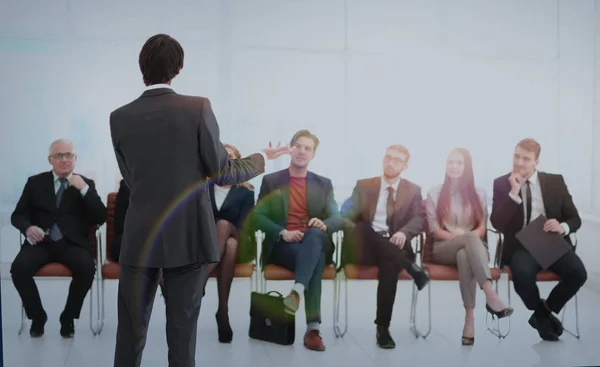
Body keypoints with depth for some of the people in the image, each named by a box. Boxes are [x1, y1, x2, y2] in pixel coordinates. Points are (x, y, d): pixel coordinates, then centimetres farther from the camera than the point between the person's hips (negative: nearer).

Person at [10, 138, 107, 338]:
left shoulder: (86, 184, 10)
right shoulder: (35, 182, 12)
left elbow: (100, 218, 0)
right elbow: (18, 214, 11)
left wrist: (84, 190, -12)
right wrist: (28, 227, -13)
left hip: (72, 243, -1)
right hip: (41, 242, 1)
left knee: (87, 268, -31)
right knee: (19, 267, -28)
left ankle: (68, 318, -7)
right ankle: (37, 316, -3)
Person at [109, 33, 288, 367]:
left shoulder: (120, 117, -1)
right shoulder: (198, 108, -9)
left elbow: (130, 178, 8)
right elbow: (223, 171, -6)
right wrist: (263, 158, 11)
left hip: (141, 238, 2)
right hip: (188, 237, -1)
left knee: (131, 331, 12)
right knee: (183, 329, 9)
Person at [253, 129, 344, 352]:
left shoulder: (324, 184, 16)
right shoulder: (271, 181, 11)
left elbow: (337, 218, 6)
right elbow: (258, 217, 1)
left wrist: (324, 225, -21)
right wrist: (283, 233, -19)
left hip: (316, 242, 1)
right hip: (282, 245, -1)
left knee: (315, 234, -38)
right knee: (315, 259, -36)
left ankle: (297, 290, -56)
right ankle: (313, 327, -43)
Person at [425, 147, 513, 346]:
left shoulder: (479, 193, 16)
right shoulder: (434, 193, 11)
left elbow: (482, 228, 6)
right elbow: (434, 229, 3)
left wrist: (464, 237, -16)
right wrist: (455, 236, -17)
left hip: (472, 247, 1)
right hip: (444, 248, -1)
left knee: (464, 256, -40)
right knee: (470, 239, -38)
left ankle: (469, 318, -47)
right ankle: (491, 297, -52)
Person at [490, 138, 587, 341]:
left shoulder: (555, 181, 7)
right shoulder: (502, 183, 3)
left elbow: (575, 219, 10)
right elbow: (497, 223, -8)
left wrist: (563, 226, -14)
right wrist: (514, 192, -16)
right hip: (521, 245, -2)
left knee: (578, 273, -27)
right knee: (522, 274, -34)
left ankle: (545, 310, 2)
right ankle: (541, 314, 0)